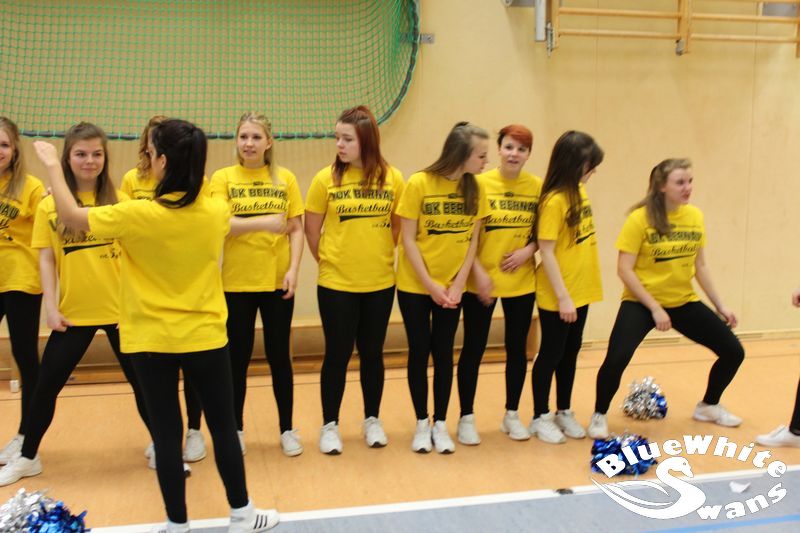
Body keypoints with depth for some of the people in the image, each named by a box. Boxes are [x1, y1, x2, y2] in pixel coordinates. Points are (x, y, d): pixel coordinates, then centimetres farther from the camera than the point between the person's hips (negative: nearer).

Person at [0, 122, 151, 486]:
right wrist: (51, 307, -5)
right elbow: (46, 259, 2)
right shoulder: (49, 206, 0)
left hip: (121, 309, -1)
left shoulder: (120, 201, -1)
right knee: (46, 386, 11)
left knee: (142, 382, 8)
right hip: (73, 313, 1)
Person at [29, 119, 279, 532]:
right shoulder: (217, 212, -7)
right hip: (205, 337, 2)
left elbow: (70, 216, -4)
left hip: (151, 340, -2)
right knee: (223, 427, 13)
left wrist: (52, 165, 8)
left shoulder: (137, 215, -17)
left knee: (166, 433, 9)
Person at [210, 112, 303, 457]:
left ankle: (287, 429, 22)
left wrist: (293, 269, -8)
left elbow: (296, 229, 4)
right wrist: (263, 221, -25)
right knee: (237, 358, 10)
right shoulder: (224, 178, -1)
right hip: (236, 283, -1)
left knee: (279, 356, 9)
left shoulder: (285, 178, 3)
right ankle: (236, 429, 25)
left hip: (277, 281, 1)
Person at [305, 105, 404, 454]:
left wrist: (379, 259, 7)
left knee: (372, 353, 12)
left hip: (380, 283, 2)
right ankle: (330, 425, 21)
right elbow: (311, 231, 1)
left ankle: (372, 420, 29)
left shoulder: (392, 179, -3)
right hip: (336, 284, -1)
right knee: (337, 354, 6)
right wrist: (329, 262, 7)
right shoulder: (326, 178, -7)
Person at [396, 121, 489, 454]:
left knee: (444, 353, 8)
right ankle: (422, 424, 20)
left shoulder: (475, 188, -2)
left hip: (452, 287, 3)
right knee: (419, 352, 6)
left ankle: (440, 424, 21)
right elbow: (408, 240, -11)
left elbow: (472, 240, 1)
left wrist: (458, 285, -9)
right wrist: (430, 285, -13)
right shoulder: (419, 183, -14)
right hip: (415, 286, -3)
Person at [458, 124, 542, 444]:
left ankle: (512, 415, 28)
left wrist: (529, 250, -11)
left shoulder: (538, 187, -1)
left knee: (517, 347, 12)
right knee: (474, 348, 4)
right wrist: (478, 273, -15)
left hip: (522, 282, 3)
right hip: (481, 281, -2)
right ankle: (466, 418, 17)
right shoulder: (480, 183, -8)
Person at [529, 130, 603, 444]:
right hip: (557, 297, -7)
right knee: (551, 354, 5)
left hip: (580, 291, 7)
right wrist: (563, 297, -20)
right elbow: (547, 252, -20)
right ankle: (540, 418, 20)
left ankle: (564, 412, 31)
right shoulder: (554, 200, -19)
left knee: (571, 353, 17)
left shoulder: (580, 191, 5)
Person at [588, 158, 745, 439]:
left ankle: (708, 406, 32)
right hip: (641, 302, -5)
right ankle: (599, 415, 2)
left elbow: (699, 265, 9)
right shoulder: (640, 218, -17)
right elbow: (624, 270, -18)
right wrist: (654, 307, -21)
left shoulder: (695, 217, -1)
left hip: (684, 302, 6)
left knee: (733, 351, 5)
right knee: (616, 359, -25)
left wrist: (719, 304, 8)